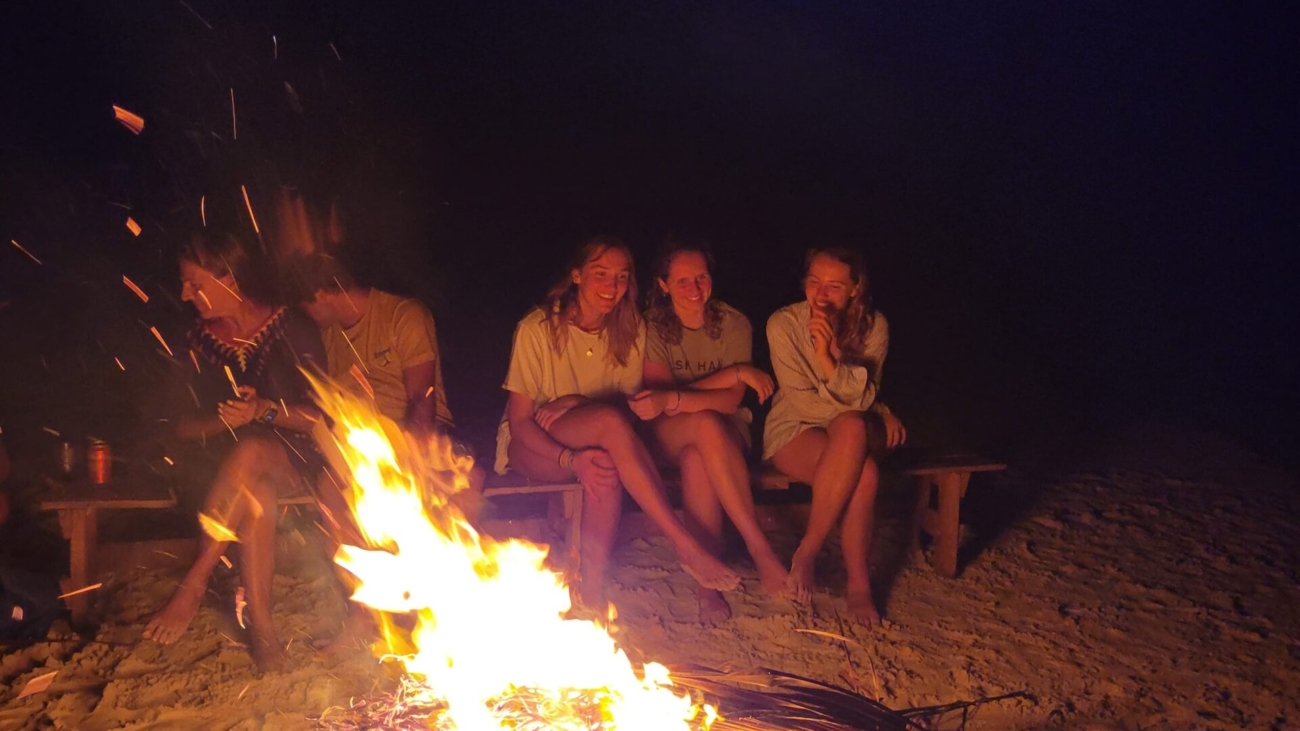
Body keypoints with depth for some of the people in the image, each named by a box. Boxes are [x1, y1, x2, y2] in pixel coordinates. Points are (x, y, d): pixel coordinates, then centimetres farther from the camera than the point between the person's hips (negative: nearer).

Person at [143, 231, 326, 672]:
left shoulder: (291, 330, -5)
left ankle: (193, 586, -35)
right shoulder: (201, 342, 7)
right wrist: (224, 420, -12)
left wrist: (267, 410, -22)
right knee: (255, 496, -35)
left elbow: (323, 417, -5)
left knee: (250, 452, -38)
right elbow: (183, 427, 9)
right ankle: (260, 627, -34)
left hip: (295, 456, -2)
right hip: (229, 461, 3)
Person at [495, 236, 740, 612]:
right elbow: (519, 420, -15)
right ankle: (686, 545, -32)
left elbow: (627, 404, 0)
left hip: (595, 442, 4)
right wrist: (571, 458, -31)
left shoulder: (630, 330, -3)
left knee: (607, 467, -36)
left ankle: (592, 587, -24)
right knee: (610, 421, -35)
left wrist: (578, 404, -22)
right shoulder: (538, 328, -15)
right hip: (529, 446, -3)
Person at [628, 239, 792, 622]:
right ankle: (760, 551, -35)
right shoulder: (651, 327, -6)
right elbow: (661, 391, -17)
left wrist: (672, 399, -35)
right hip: (668, 437, 0)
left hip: (727, 432, 1)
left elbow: (731, 401, -16)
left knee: (697, 461, -37)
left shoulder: (734, 325, -6)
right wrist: (734, 373, -23)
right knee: (707, 423, -36)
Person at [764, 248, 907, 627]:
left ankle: (806, 553, -23)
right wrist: (875, 411, -12)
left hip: (857, 432, 3)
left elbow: (861, 399, -16)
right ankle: (858, 582, -14)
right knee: (863, 473, -33)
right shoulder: (784, 324, -14)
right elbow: (802, 402, -13)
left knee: (850, 428, -36)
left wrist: (828, 355, -32)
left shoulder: (873, 327, -7)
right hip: (794, 431, -2)